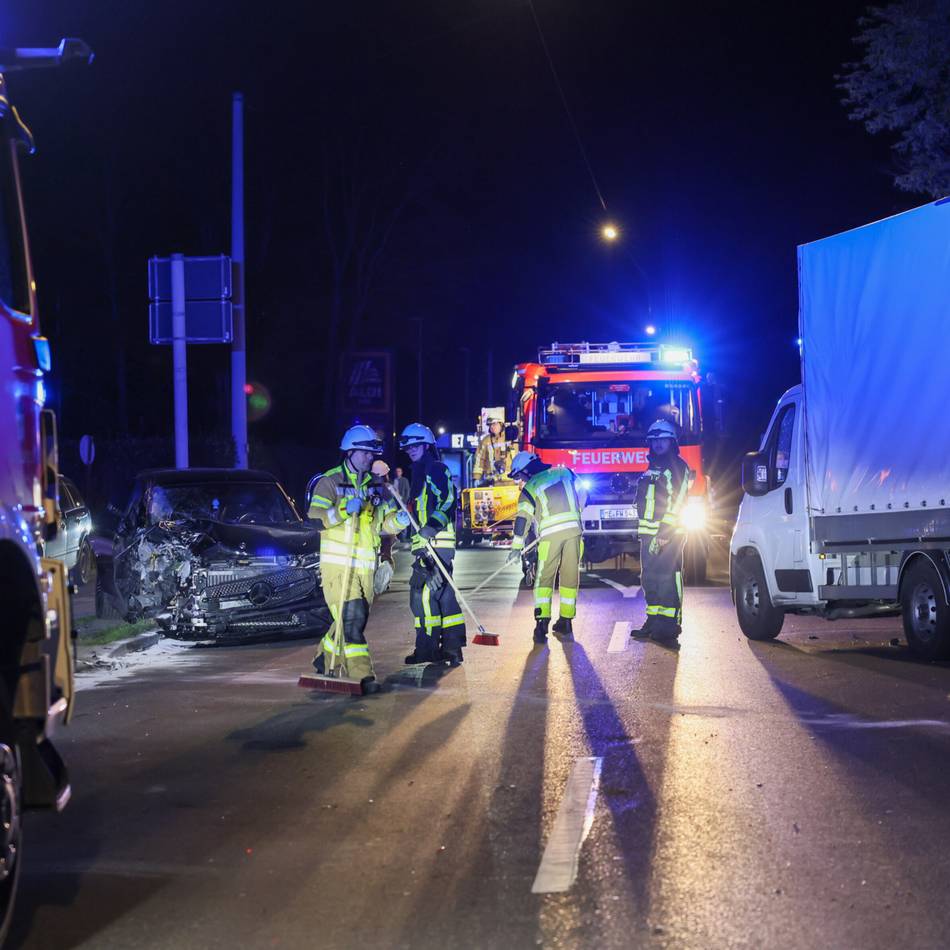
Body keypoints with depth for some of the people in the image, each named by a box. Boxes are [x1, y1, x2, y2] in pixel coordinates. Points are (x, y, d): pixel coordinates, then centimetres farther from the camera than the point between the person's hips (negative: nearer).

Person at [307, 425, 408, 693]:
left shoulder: (371, 485, 17)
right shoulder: (331, 481, -4)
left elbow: (382, 524, 18)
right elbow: (316, 518, -13)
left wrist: (399, 520, -4)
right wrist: (345, 510, -26)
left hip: (365, 565, 7)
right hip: (337, 563, -7)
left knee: (357, 618, 11)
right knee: (351, 617, -14)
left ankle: (325, 657, 32)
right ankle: (362, 674, -17)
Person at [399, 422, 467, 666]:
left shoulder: (436, 469, -6)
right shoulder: (419, 473, 24)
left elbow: (447, 500, -18)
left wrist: (433, 525, -30)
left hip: (436, 543, -10)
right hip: (426, 545, 10)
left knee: (423, 591, -12)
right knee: (443, 593, 10)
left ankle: (428, 649, -10)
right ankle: (452, 648, 14)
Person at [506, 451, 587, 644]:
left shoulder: (530, 487, 5)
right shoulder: (565, 472, 15)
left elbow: (523, 518, 0)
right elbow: (582, 496, 21)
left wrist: (516, 547, 2)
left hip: (551, 533, -3)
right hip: (574, 529, 3)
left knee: (544, 578, 3)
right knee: (570, 576, 11)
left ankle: (542, 624, -10)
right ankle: (566, 623, 17)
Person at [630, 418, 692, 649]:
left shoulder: (677, 467, -6)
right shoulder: (652, 468, 22)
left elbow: (677, 503, -15)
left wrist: (663, 535, -21)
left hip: (669, 535, -9)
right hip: (649, 534, 9)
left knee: (668, 580, -13)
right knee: (649, 579, 11)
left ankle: (670, 629, -16)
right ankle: (653, 623, 19)